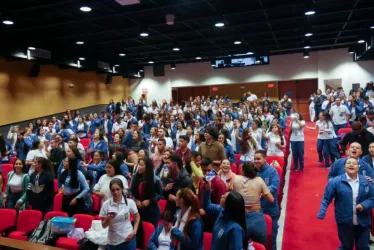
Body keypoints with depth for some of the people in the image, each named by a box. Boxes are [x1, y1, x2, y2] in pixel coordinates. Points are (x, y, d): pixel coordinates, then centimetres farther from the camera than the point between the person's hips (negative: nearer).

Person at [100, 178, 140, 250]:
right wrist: (107, 219, -22)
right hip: (113, 241, 1)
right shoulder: (105, 204, -7)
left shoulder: (130, 202, -7)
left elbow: (137, 217, 7)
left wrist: (134, 232, -3)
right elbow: (104, 225, -2)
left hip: (128, 238, -1)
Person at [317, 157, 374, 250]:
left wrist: (364, 205, -16)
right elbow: (326, 198, -8)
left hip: (363, 222, 3)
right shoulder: (335, 181, -10)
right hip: (344, 222, -3)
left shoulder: (366, 182, -1)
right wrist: (321, 213, -17)